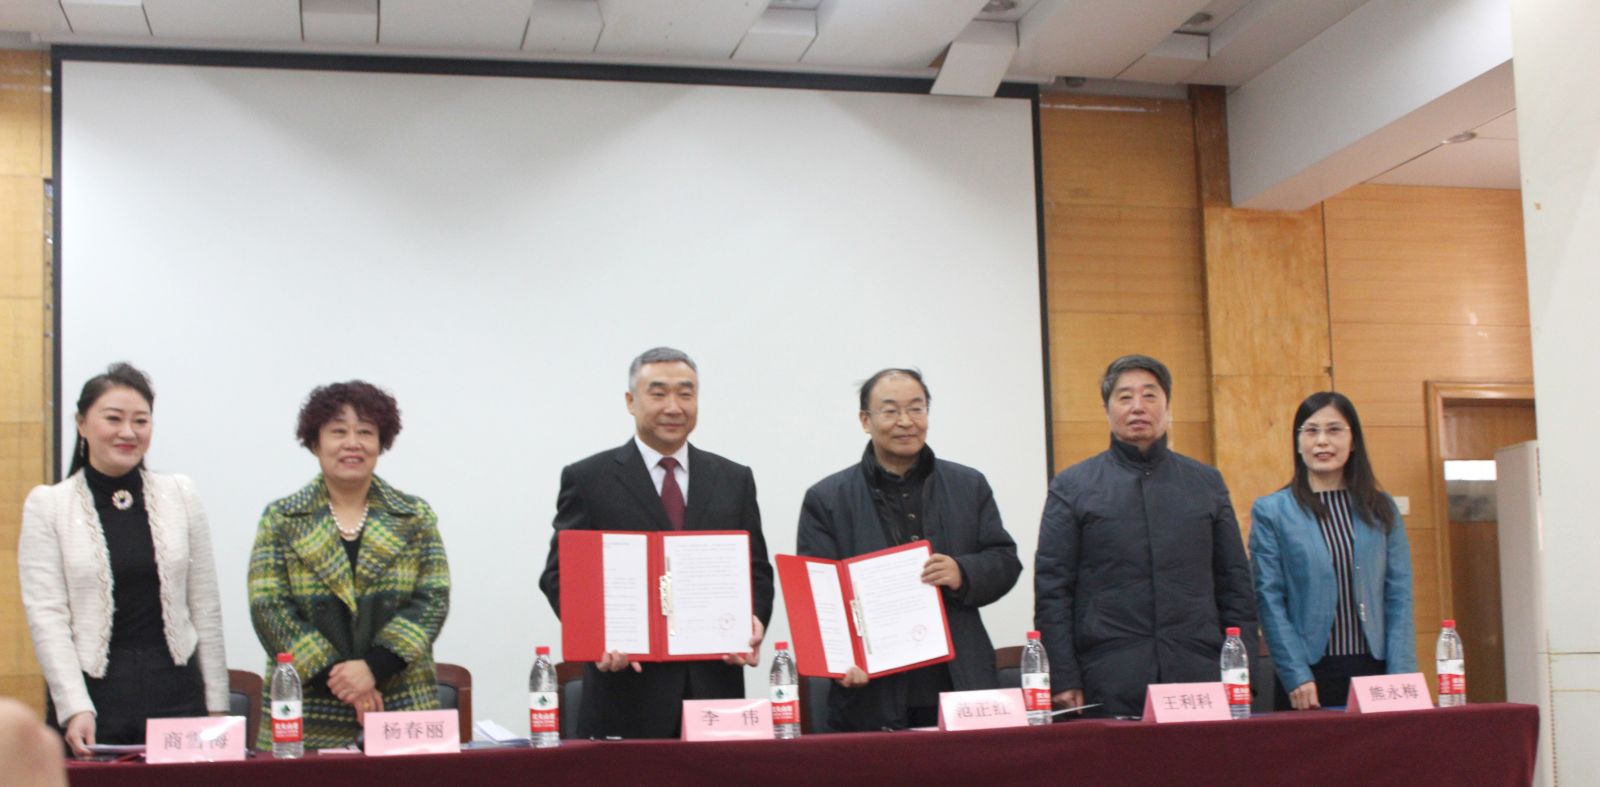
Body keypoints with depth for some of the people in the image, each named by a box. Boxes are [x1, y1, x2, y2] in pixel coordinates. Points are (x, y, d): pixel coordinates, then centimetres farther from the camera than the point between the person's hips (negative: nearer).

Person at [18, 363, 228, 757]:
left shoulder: (180, 495, 8)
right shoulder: (48, 505, 2)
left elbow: (205, 607, 8)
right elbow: (46, 615, -5)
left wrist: (216, 706, 5)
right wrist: (74, 708, -15)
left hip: (177, 694, 2)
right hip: (94, 695, -2)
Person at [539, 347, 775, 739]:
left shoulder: (734, 480, 13)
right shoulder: (587, 480, 4)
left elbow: (756, 572, 14)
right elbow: (560, 575, 0)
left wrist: (754, 621, -7)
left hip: (714, 689, 3)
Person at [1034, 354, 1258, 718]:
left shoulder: (1207, 483, 13)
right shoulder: (1072, 488, 4)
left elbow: (1235, 584, 13)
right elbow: (1051, 591, 1)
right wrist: (1064, 682, -6)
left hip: (1199, 679, 3)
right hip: (1109, 686, -2)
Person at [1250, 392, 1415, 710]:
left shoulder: (1382, 510, 10)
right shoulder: (1271, 511, 1)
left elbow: (1399, 597, 7)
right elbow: (1270, 601, -3)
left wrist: (1401, 676, -3)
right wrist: (1296, 677, -12)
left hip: (1375, 671, 3)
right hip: (1311, 674, -2)